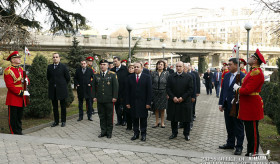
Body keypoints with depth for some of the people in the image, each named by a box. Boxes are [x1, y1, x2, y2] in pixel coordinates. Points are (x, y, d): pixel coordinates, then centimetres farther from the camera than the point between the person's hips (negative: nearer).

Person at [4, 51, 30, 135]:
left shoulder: (21, 69, 13)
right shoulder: (8, 70, -11)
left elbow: (26, 79, 20)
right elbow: (10, 85, -17)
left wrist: (26, 80, -5)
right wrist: (21, 93, -20)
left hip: (21, 98, 7)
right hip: (13, 98, -7)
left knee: (19, 118, 15)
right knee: (13, 119, 2)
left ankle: (19, 133, 23)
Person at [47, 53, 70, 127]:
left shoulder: (63, 67, -5)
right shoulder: (49, 67, 7)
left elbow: (68, 78, 0)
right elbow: (48, 77, 18)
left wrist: (63, 85, 4)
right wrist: (52, 83, 12)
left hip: (61, 89, -3)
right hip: (53, 90, 3)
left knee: (63, 106, 5)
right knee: (54, 106, 9)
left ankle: (63, 121, 14)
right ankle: (56, 121, 18)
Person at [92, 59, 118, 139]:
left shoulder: (112, 75, 0)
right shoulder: (96, 75, 9)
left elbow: (116, 86, -2)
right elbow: (94, 86, 11)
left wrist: (115, 97, -7)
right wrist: (94, 96, 5)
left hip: (109, 100, -3)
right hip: (100, 100, 3)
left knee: (109, 116, 4)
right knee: (102, 116, 8)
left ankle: (109, 132, 14)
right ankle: (103, 131, 18)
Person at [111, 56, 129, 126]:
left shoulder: (125, 69, -5)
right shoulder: (112, 70, 6)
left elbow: (128, 78, -7)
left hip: (123, 91, -4)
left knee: (124, 106, 4)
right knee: (117, 106, 9)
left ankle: (124, 120, 16)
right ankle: (119, 120, 21)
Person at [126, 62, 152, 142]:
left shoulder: (147, 77, -1)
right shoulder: (130, 77, 7)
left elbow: (149, 90, -4)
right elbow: (128, 91, 6)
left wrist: (148, 103, -9)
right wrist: (128, 102, 0)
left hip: (143, 102, -2)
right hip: (133, 102, 2)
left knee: (143, 119, 6)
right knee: (134, 118, 8)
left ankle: (143, 134, 17)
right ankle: (136, 133, 20)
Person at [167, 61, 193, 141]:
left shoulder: (188, 77, 0)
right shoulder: (171, 77, 6)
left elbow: (190, 89, -4)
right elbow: (168, 88, 3)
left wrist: (183, 98, -13)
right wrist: (173, 97, -11)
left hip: (185, 102, -2)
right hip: (173, 101, 2)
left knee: (186, 119, 5)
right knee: (173, 118, 9)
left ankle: (186, 134, 19)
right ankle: (174, 133, 24)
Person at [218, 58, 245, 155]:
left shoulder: (242, 76, -13)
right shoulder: (226, 76, 9)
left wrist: (237, 103, -18)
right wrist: (221, 103, 9)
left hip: (236, 106, -7)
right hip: (227, 106, 7)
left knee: (238, 127, 5)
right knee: (229, 126, 17)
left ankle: (239, 146, 15)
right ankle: (230, 144, 30)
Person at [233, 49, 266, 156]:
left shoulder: (256, 72, -19)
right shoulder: (252, 71, 14)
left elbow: (247, 90, -24)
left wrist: (238, 89, -8)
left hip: (252, 106, -10)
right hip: (247, 106, 10)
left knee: (252, 130, 0)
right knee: (249, 129, 16)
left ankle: (253, 153, 11)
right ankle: (250, 150, 26)